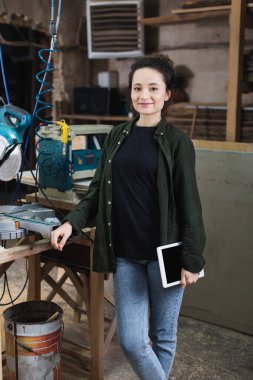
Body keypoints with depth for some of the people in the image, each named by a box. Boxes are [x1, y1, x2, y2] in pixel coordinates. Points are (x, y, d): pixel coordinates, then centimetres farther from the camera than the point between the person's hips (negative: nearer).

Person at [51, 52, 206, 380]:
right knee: (130, 340, 4)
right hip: (126, 255, 3)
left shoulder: (177, 142, -5)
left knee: (163, 336, 12)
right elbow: (98, 191, 11)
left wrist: (192, 260, -8)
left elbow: (189, 205, -6)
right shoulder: (116, 137, 7)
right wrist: (73, 221, -5)